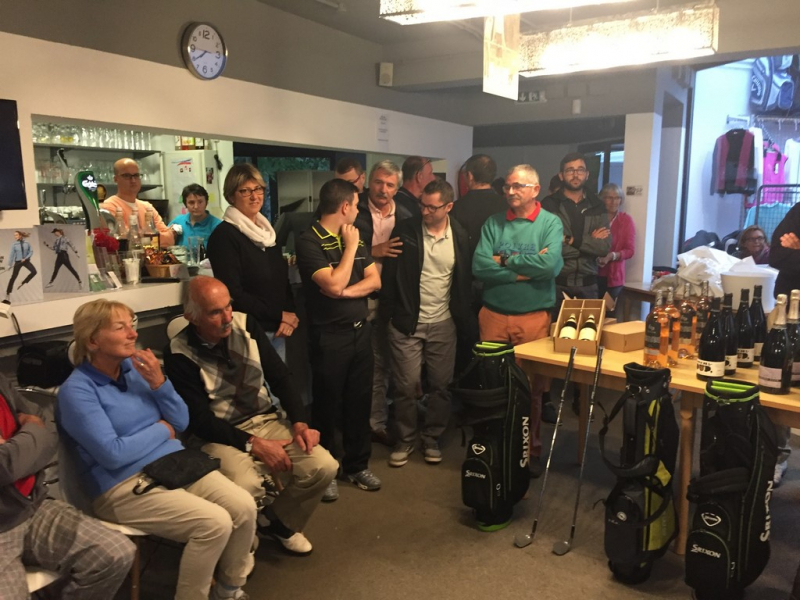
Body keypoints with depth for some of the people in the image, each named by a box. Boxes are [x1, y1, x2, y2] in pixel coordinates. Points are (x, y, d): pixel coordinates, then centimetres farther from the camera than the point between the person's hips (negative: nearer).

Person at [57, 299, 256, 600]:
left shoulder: (135, 367, 7)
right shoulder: (77, 391, -11)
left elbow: (180, 421, 6)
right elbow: (113, 454, -19)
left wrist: (159, 382, -10)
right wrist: (161, 430, -6)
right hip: (125, 485, -6)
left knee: (244, 507, -15)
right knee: (215, 523, -25)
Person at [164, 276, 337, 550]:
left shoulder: (245, 324, 0)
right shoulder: (180, 354, -12)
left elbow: (280, 377, 5)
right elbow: (199, 419, -12)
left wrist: (299, 422, -8)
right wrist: (253, 444, -20)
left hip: (268, 421, 4)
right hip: (221, 435, -4)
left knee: (323, 466, -17)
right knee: (246, 487, -33)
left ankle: (280, 522, 13)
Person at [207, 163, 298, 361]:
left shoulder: (266, 230, 12)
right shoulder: (224, 235, -12)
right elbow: (233, 294, -17)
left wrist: (290, 315, -4)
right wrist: (279, 315, -13)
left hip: (277, 330, 7)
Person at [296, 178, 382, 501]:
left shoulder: (356, 238, 10)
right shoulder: (309, 241, -13)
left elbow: (375, 281, 4)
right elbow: (333, 285, -23)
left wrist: (345, 291, -13)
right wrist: (350, 247, -13)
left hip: (360, 331, 6)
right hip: (329, 336, -6)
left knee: (360, 401, 14)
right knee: (328, 405, 7)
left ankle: (358, 465, 30)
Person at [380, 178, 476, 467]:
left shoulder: (460, 237, 0)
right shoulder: (405, 231, -6)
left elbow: (465, 281, 6)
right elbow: (389, 274, -3)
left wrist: (464, 320, 4)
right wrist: (388, 313, -6)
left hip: (443, 323, 2)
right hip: (407, 323, -2)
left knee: (441, 385, 9)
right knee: (406, 385, 2)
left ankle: (432, 438, 27)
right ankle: (405, 439, 22)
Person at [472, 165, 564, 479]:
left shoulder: (551, 223, 0)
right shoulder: (493, 223, 6)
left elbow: (550, 264, -17)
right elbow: (479, 266, -7)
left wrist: (504, 260, -9)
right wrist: (526, 271, -12)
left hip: (534, 316, -2)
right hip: (494, 315, 2)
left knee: (532, 388, 8)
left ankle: (531, 449, 25)